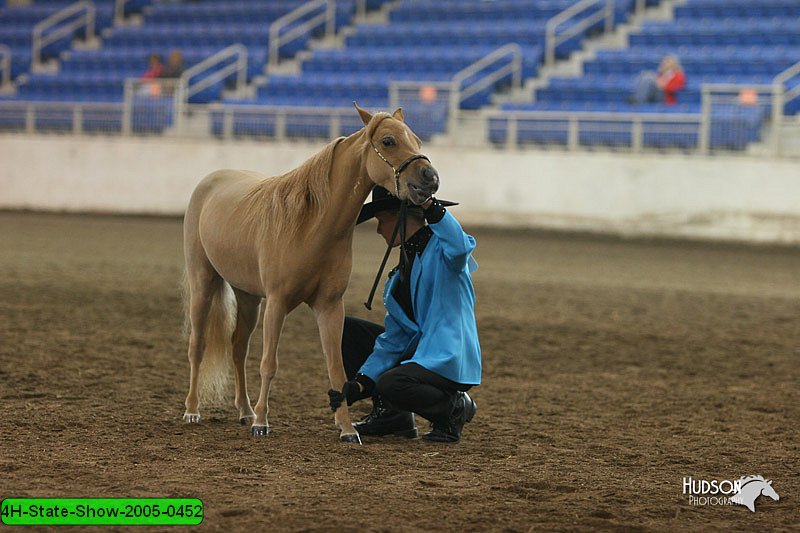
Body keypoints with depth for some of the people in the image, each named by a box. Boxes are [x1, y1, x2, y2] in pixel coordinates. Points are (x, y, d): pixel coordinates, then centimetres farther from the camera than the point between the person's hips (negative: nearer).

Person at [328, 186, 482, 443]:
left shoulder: (441, 248, -9)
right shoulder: (402, 270, 15)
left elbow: (459, 245, -38)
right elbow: (394, 338, 11)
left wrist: (426, 203, -39)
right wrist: (360, 383, 1)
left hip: (452, 362, -9)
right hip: (418, 350, 9)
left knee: (390, 385, -35)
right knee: (346, 329, 8)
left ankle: (455, 407, -4)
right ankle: (390, 415, 5)